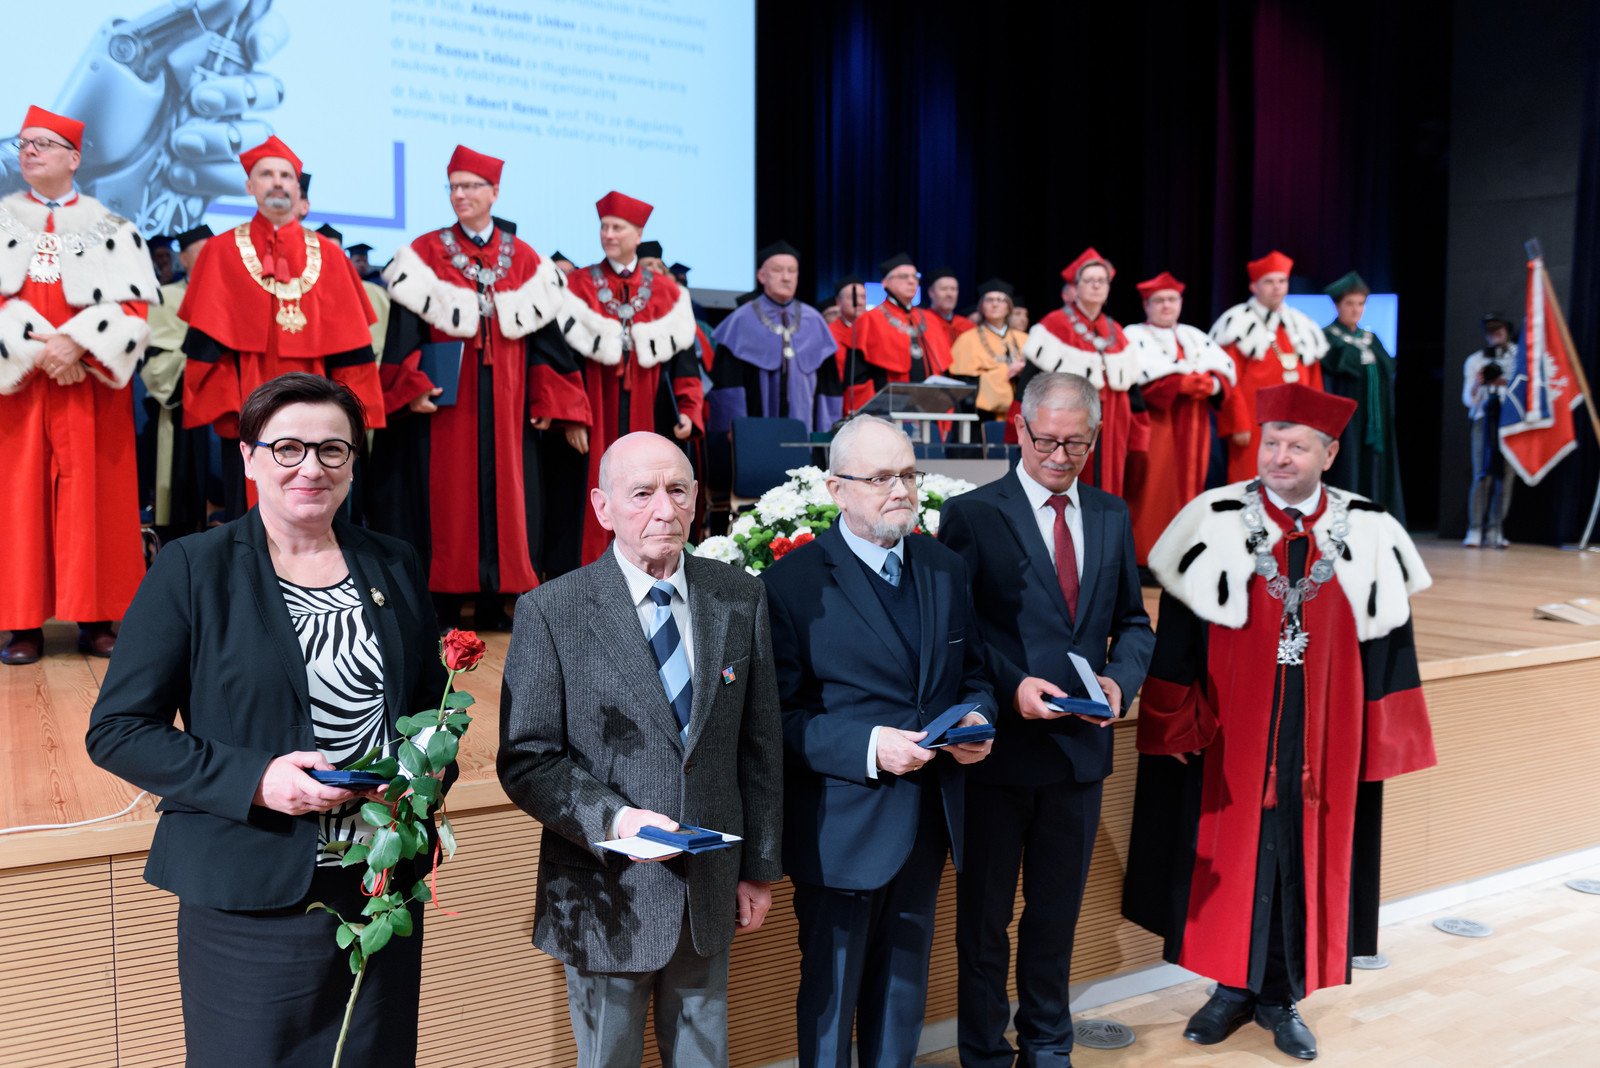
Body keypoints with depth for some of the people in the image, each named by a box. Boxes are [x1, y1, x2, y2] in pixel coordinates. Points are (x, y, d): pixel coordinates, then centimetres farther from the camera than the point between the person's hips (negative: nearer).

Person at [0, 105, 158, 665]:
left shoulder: (110, 228, 10)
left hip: (90, 381, -1)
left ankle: (95, 618, 3)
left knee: (92, 494, -2)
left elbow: (132, 305, -1)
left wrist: (76, 344, -15)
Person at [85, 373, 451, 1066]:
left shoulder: (396, 567, 6)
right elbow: (116, 730, -6)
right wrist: (253, 779, -19)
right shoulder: (192, 569, -5)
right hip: (250, 904, -3)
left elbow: (433, 702, 16)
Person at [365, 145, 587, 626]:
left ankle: (493, 602, 11)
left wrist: (546, 402, 3)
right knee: (446, 494, -2)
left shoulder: (524, 260, 10)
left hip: (504, 403, 3)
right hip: (446, 398, -2)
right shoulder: (425, 254, 4)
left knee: (503, 491, 3)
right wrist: (412, 387, -14)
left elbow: (541, 334, 9)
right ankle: (445, 602, 5)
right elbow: (405, 327, -2)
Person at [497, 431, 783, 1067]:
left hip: (711, 891, 3)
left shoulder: (740, 600, 0)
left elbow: (761, 745, 4)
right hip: (607, 893, -3)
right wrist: (613, 818, -23)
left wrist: (760, 867, 7)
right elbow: (526, 760, -9)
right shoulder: (550, 612, -10)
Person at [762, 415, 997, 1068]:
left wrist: (976, 717, -7)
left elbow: (972, 673, 15)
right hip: (841, 827, -5)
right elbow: (780, 714, -14)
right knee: (831, 990, 11)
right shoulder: (793, 582, -13)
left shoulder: (945, 568, 6)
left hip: (928, 817, 6)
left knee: (904, 984, 22)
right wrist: (867, 746, -25)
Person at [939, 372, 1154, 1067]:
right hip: (998, 748, -4)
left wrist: (1120, 679, -7)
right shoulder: (970, 515, -8)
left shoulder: (1111, 516, 8)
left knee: (1057, 911, 19)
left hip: (1081, 745, 4)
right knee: (984, 914, 11)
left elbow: (1132, 623, 12)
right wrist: (1010, 687, -21)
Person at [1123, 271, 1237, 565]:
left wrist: (1213, 383, -14)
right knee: (1153, 489, -9)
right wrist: (1187, 383, -14)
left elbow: (1224, 366, 8)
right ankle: (1145, 557, -5)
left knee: (1189, 486, 4)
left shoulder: (1195, 336, 21)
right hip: (1155, 423, -5)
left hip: (1192, 430, 5)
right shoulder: (1135, 336, 4)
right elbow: (1145, 375, -14)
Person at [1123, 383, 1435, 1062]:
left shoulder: (1368, 534, 0)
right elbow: (1179, 634, -4)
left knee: (1308, 857, 10)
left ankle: (1280, 995, 28)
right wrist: (1179, 724, -7)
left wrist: (1382, 740, 2)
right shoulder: (1215, 523, -6)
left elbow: (1385, 641, 4)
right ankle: (1233, 987, 28)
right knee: (1229, 853, 8)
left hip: (1325, 736, 2)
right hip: (1232, 732, -1)